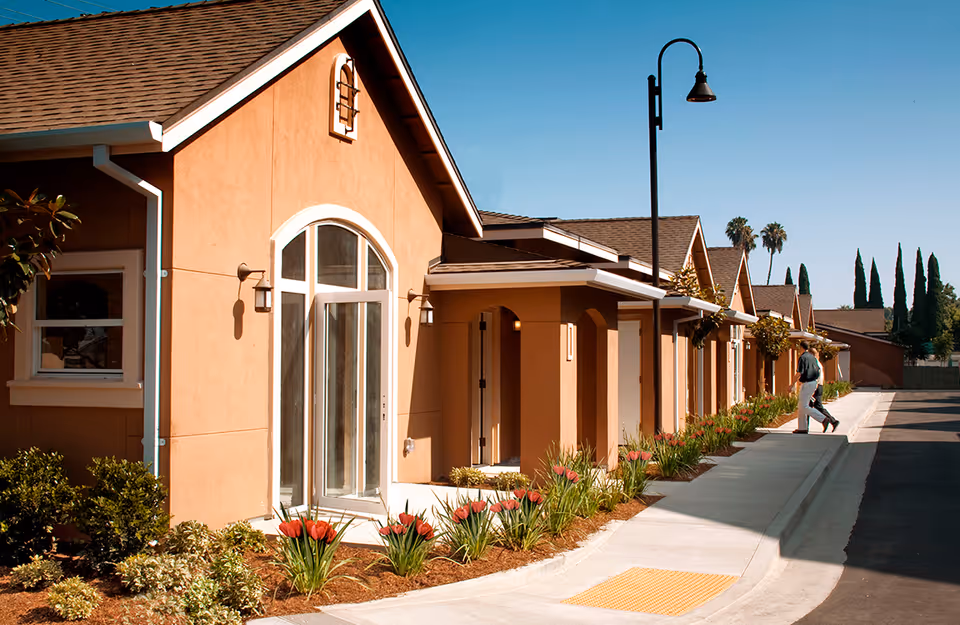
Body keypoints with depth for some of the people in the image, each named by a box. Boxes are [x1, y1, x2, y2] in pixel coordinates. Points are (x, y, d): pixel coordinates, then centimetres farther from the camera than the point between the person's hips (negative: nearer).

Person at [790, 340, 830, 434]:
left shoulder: (802, 357, -15)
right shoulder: (812, 357, 12)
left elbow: (799, 373, -19)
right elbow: (818, 370, 18)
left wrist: (792, 384, -8)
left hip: (807, 384, -9)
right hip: (813, 383, 9)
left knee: (804, 407, -6)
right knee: (801, 405, 13)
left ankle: (823, 419, -14)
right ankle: (802, 428, 12)